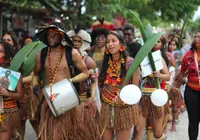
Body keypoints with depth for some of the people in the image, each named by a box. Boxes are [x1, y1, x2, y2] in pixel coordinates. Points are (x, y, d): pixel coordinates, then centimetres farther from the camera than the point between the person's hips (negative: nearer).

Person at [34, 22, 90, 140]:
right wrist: (35, 87, -1)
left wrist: (70, 81, -13)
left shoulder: (72, 53, -8)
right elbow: (36, 74, 15)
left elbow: (85, 73, 0)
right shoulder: (41, 54, 0)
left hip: (67, 98, -2)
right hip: (47, 98, 3)